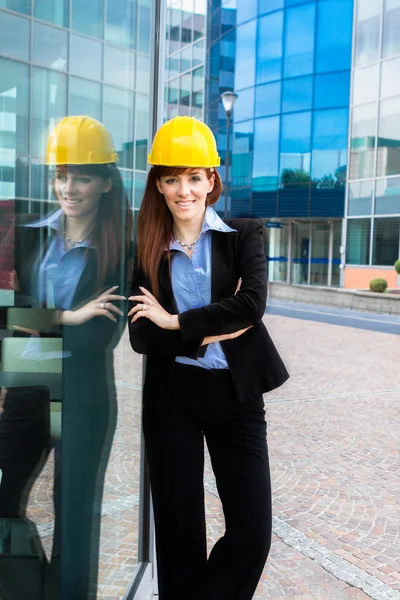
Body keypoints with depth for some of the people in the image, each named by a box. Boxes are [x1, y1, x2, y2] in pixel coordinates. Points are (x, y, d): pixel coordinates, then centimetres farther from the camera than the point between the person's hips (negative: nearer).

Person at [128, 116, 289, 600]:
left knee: (253, 533, 1)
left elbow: (252, 305, -17)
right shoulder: (147, 250, 2)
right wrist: (212, 333, -14)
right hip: (171, 397, 1)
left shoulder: (243, 236, 0)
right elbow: (141, 337, -6)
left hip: (235, 394, 0)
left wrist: (176, 321, -15)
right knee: (178, 529, 10)